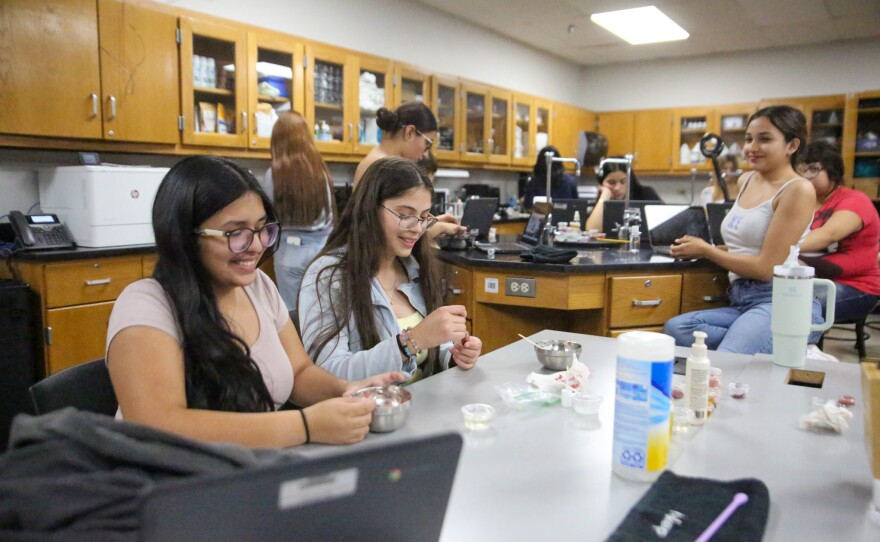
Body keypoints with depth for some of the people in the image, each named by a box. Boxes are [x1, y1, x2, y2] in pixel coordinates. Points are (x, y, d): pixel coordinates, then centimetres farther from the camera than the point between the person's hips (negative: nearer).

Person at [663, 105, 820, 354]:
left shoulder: (798, 190, -7)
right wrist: (702, 247, 11)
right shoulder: (745, 181, 16)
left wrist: (705, 250, -3)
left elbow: (766, 268, -12)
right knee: (674, 329, -22)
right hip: (741, 302, 8)